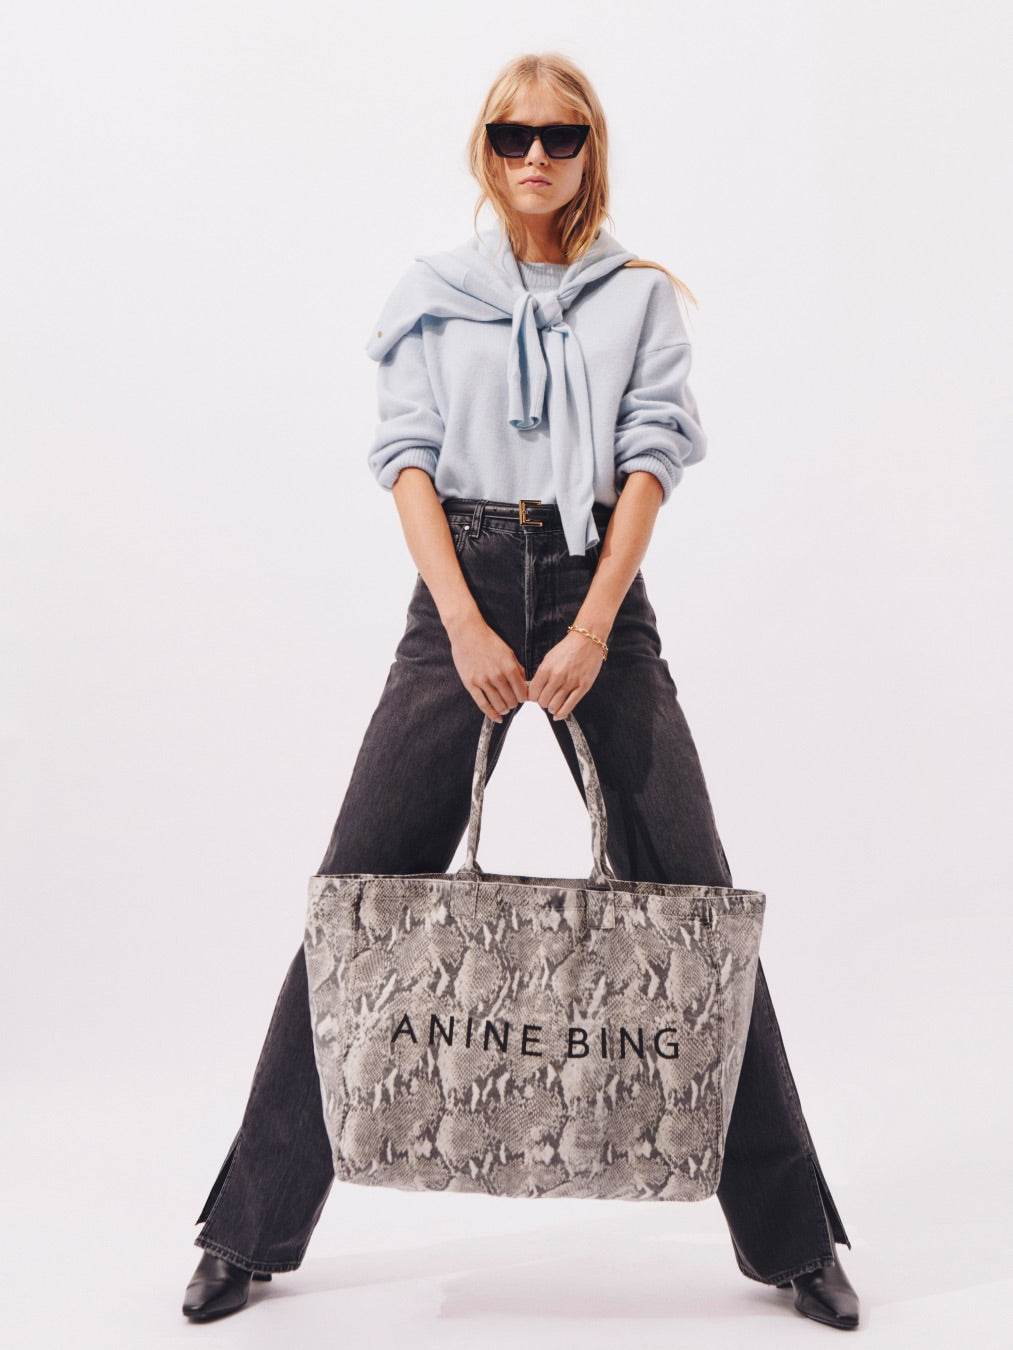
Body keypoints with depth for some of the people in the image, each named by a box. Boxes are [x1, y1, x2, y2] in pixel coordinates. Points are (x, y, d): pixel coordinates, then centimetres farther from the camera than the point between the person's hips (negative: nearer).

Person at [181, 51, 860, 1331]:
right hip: (462, 592, 0)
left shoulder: (642, 295, 12)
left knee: (694, 902, -2)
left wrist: (591, 632, -12)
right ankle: (250, 1231, 10)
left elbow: (650, 457, 1)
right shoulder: (431, 290, 12)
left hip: (598, 588, 1)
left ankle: (789, 1236, 13)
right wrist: (466, 626, -13)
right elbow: (408, 456, 2)